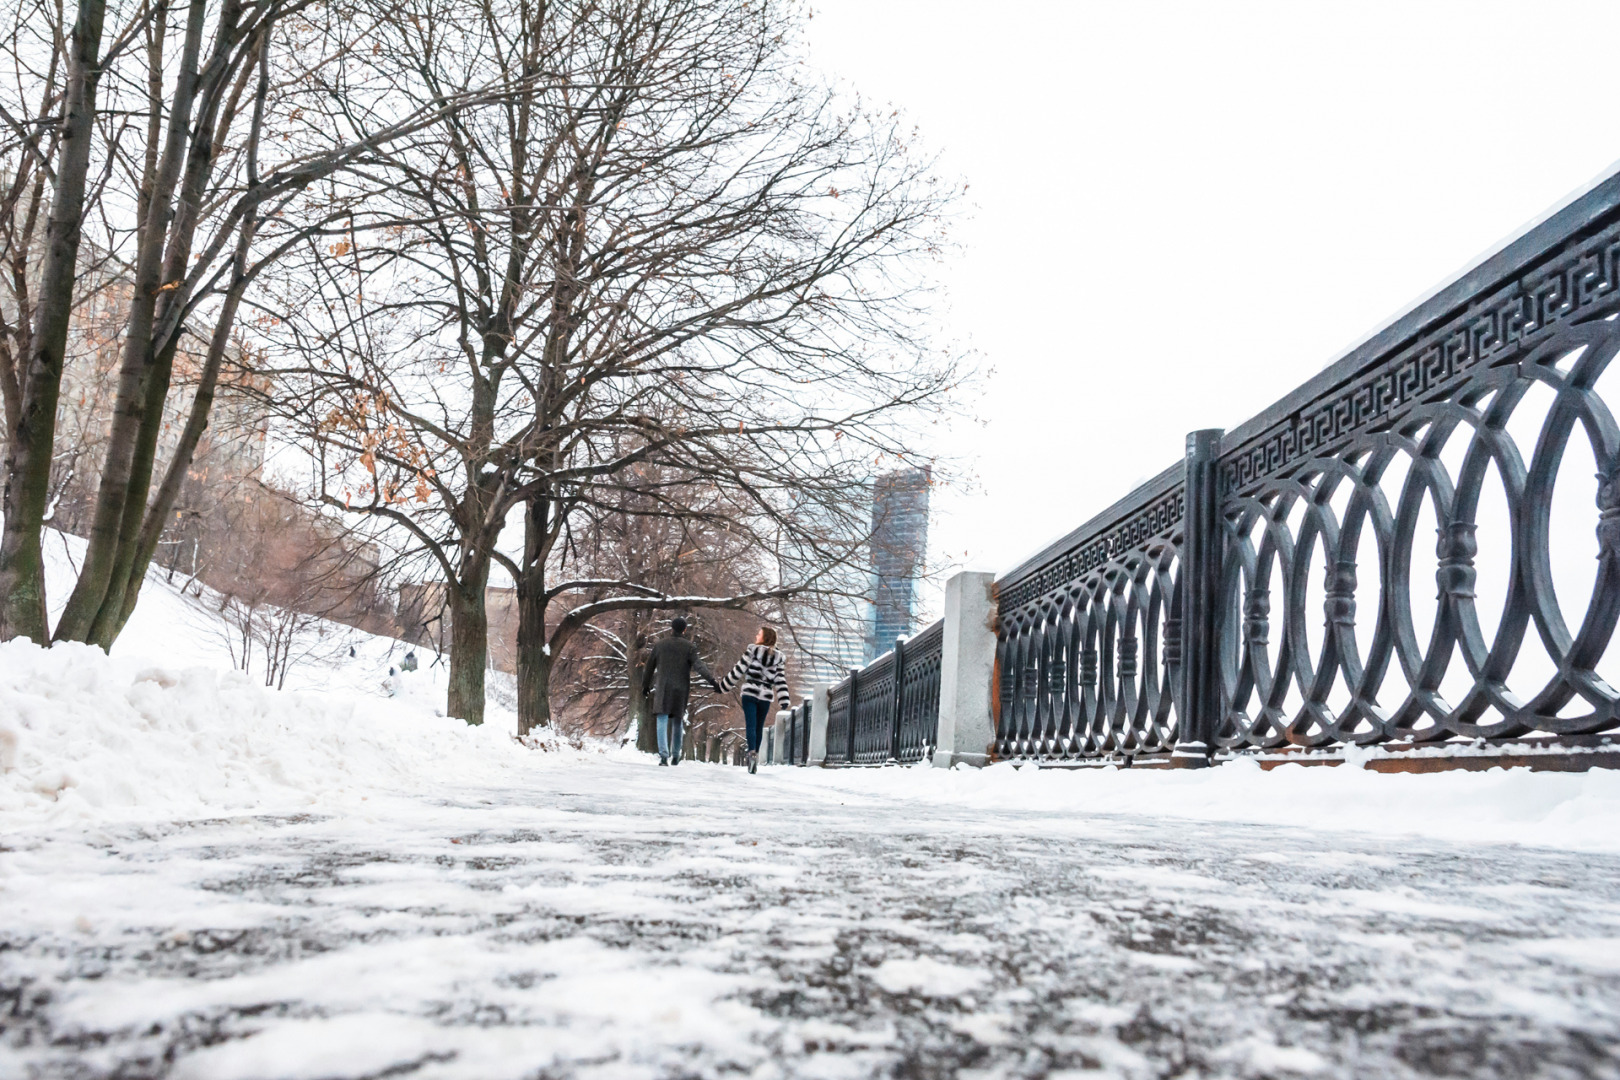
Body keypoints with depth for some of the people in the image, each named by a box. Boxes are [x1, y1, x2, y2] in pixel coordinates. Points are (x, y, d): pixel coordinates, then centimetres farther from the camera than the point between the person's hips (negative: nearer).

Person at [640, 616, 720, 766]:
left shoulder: (660, 644, 7)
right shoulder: (689, 647, 1)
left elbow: (650, 666, 13)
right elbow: (699, 665, -14)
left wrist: (645, 685, 26)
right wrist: (712, 681, -22)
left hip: (662, 688, 0)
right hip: (681, 690, 0)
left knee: (662, 721, -7)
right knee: (677, 722, 14)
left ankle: (664, 755, -23)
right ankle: (675, 756, 18)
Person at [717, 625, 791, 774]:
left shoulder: (752, 651, -2)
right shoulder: (779, 659, 7)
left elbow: (739, 671, -3)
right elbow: (780, 681, 0)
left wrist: (724, 686, 4)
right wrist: (783, 701, -1)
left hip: (749, 694, -3)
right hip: (766, 696, 3)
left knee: (751, 725, -8)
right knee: (759, 727, 14)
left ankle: (752, 752, -28)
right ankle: (755, 755, 19)